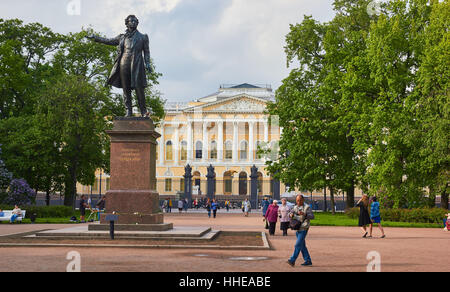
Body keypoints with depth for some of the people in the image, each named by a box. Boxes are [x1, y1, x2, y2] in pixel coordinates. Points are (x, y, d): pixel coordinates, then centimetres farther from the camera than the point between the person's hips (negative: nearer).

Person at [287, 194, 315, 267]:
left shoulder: (307, 207, -6)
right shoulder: (295, 207, 13)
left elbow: (312, 216, -14)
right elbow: (290, 213, 7)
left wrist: (304, 214, -29)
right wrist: (291, 214, -18)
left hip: (303, 229, -7)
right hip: (297, 228, 7)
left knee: (298, 244, -13)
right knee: (302, 245, 10)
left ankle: (292, 260, -17)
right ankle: (308, 261, 17)